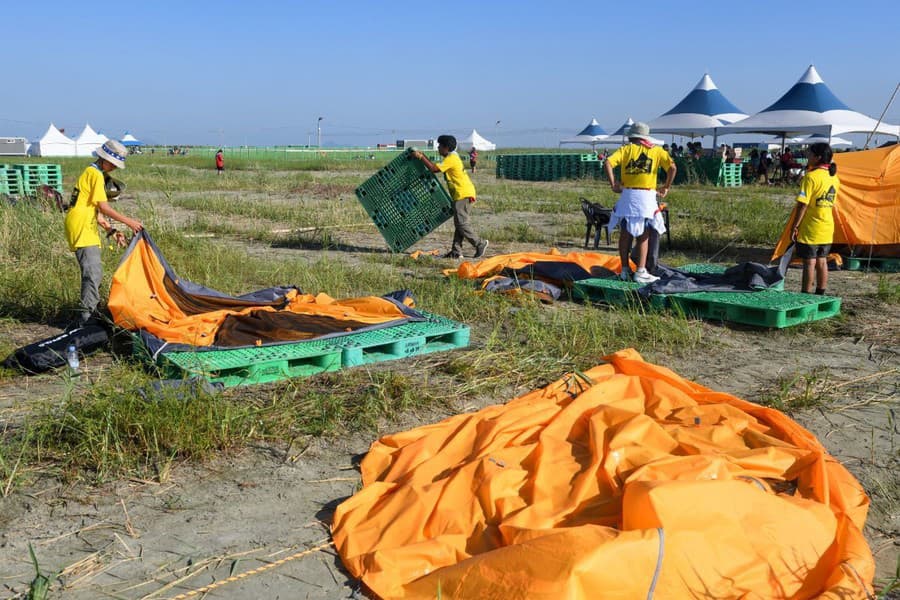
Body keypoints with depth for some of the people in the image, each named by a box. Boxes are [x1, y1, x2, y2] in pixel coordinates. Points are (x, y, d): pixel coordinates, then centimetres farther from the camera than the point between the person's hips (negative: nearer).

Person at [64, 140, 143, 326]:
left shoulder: (91, 172, 22)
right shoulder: (95, 173, -10)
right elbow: (104, 207, -16)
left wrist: (111, 231, 16)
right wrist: (129, 222, -13)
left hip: (87, 228, 11)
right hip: (81, 228, -11)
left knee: (94, 273, 15)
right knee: (93, 273, -16)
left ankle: (92, 313, 23)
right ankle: (86, 317, -19)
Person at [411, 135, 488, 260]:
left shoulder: (451, 159, -13)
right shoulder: (452, 157, 19)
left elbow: (433, 168, -19)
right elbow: (435, 167, 21)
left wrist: (421, 157, -11)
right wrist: (422, 156, 16)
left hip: (463, 193, -10)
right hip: (462, 194, 10)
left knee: (461, 223, -10)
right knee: (459, 223, 8)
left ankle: (480, 243, -4)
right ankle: (456, 251, 8)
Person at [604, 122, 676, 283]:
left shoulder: (626, 149, 9)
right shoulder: (656, 151, 9)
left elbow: (608, 163, -6)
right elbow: (672, 168, -3)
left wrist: (614, 184, -2)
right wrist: (666, 188, 5)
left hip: (627, 195, 1)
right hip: (646, 197, -1)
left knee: (625, 234, 10)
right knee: (643, 236, 5)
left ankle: (625, 270, 14)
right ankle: (640, 272, 1)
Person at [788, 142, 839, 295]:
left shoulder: (811, 177, -17)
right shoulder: (834, 178, 8)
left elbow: (803, 204, -18)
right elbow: (831, 203, 14)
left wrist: (795, 226, -14)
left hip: (810, 229, -7)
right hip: (827, 229, 7)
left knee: (809, 262, -3)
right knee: (822, 262, 13)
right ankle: (820, 295, 20)